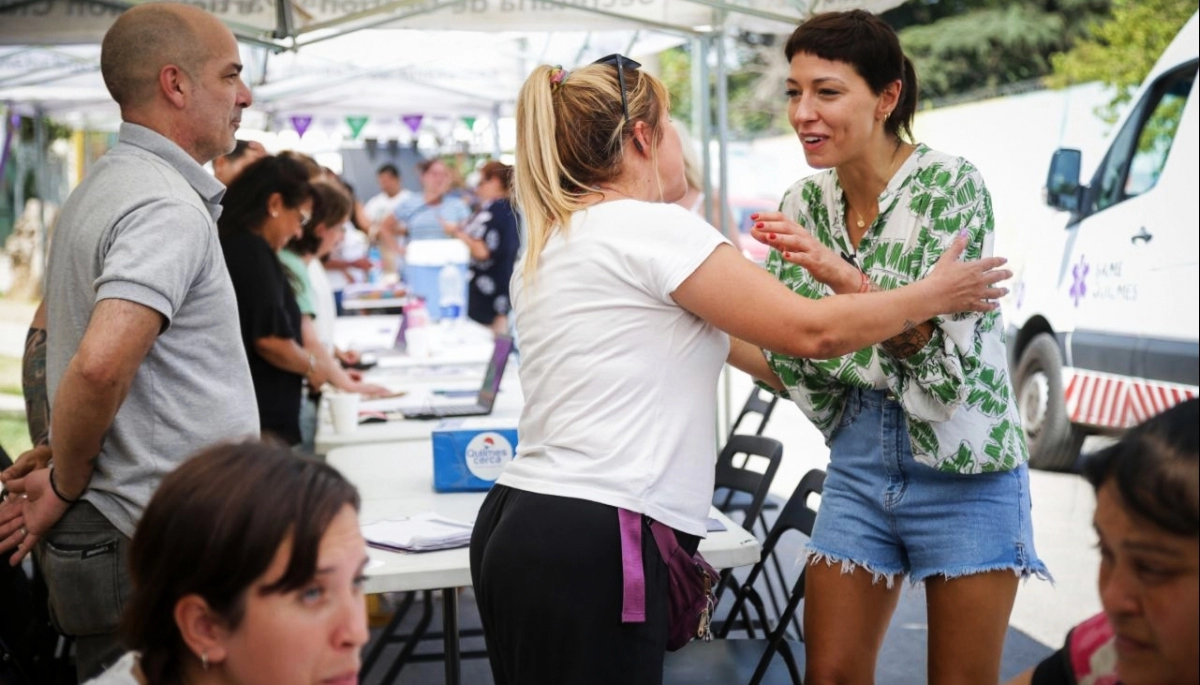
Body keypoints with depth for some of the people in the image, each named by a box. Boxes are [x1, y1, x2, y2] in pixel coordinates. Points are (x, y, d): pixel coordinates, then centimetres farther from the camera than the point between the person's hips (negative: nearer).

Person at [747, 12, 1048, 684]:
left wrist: (844, 277, -31)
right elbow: (794, 356, 4)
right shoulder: (807, 202, 2)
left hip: (962, 471, -5)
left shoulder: (950, 184, -13)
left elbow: (950, 347, -20)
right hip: (859, 466, 5)